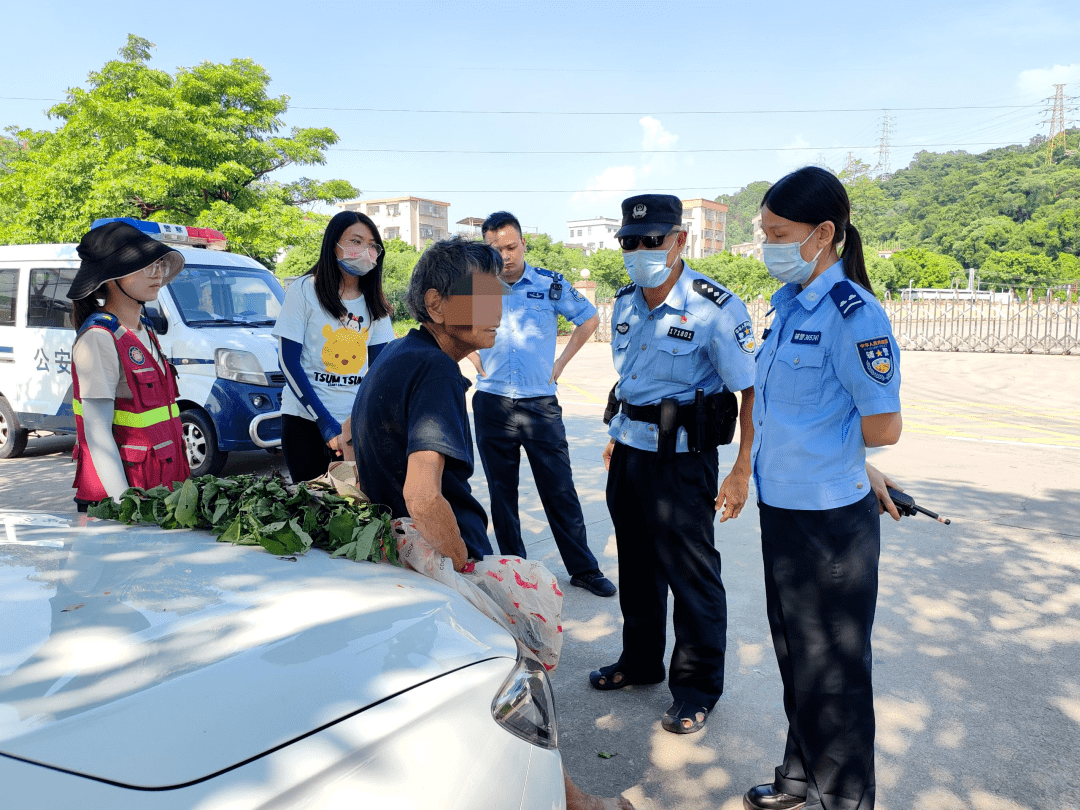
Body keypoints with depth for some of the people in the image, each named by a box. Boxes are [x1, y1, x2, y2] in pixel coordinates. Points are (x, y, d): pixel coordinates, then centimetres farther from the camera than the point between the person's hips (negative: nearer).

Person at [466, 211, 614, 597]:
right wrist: (473, 357, 7)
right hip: (493, 404, 1)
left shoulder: (550, 284, -1)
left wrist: (560, 363, 6)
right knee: (502, 491, 9)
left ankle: (583, 568, 15)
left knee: (560, 490, 3)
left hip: (541, 403, -1)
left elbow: (589, 319, 12)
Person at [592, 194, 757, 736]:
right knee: (636, 563, 19)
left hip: (681, 457, -7)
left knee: (691, 573, 3)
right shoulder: (625, 302, 6)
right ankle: (640, 661, 39)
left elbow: (753, 390, -16)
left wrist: (742, 470, -19)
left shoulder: (716, 308, -16)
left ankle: (697, 688, 22)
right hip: (629, 451, 7)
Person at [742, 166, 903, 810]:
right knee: (795, 655, 23)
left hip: (830, 518, -9)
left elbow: (884, 426, -21)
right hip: (783, 504, 9)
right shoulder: (791, 304, 7)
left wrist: (811, 434, -5)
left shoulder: (852, 314, -20)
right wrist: (855, 466, 10)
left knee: (833, 671, 9)